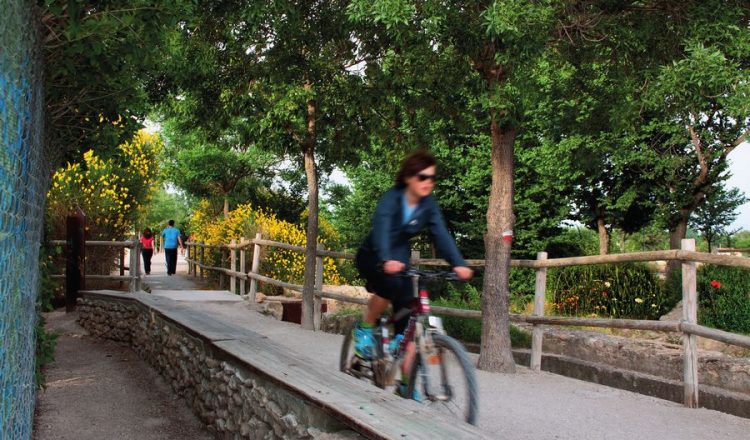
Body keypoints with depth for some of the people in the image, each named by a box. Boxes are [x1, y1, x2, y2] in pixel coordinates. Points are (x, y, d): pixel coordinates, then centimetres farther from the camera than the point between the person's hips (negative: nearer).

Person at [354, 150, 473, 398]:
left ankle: (406, 382, 3)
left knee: (409, 322, -5)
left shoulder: (428, 204, -7)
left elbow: (441, 234, -18)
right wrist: (386, 260, -56)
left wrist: (458, 264, -34)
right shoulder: (392, 199, -22)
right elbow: (381, 229, -37)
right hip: (374, 258, -4)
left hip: (399, 260, 5)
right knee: (391, 284, -38)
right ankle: (365, 328, -12)